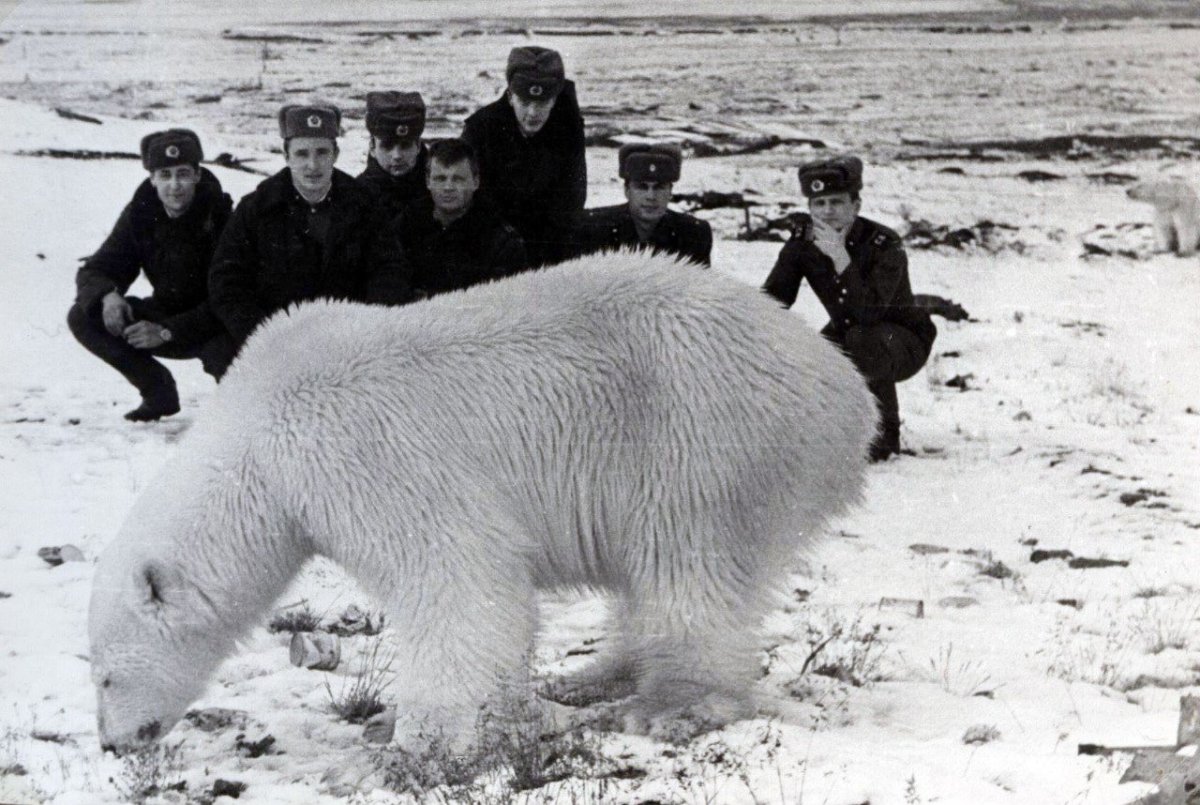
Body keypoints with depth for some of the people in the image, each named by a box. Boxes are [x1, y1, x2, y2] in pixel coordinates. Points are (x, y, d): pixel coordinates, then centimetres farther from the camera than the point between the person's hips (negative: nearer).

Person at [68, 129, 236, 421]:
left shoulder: (220, 215, -23)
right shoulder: (140, 213, -9)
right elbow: (94, 272, -4)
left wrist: (168, 332, -33)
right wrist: (107, 296, -29)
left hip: (214, 325, -5)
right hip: (165, 315, 5)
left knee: (223, 352, -40)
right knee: (83, 318, -12)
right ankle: (158, 392, 3)